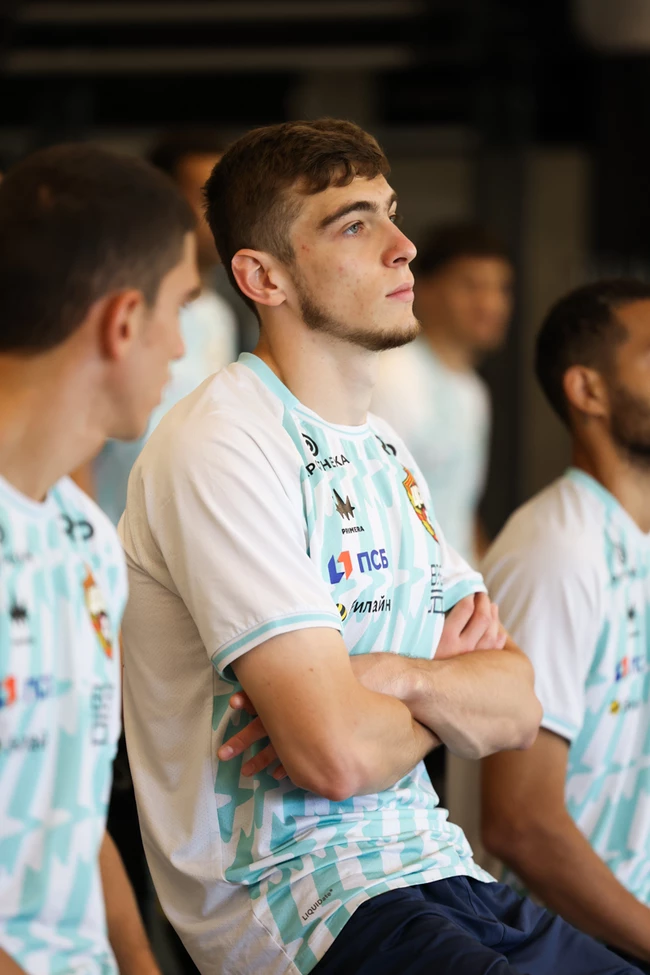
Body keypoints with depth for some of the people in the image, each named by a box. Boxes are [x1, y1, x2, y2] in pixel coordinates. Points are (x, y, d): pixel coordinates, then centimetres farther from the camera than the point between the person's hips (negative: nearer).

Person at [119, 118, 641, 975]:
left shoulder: (383, 453, 18)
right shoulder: (222, 447, -11)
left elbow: (518, 711, 10)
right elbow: (339, 754, -20)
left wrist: (401, 678, -11)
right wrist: (452, 697, 2)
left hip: (432, 867, 9)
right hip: (291, 896, -9)